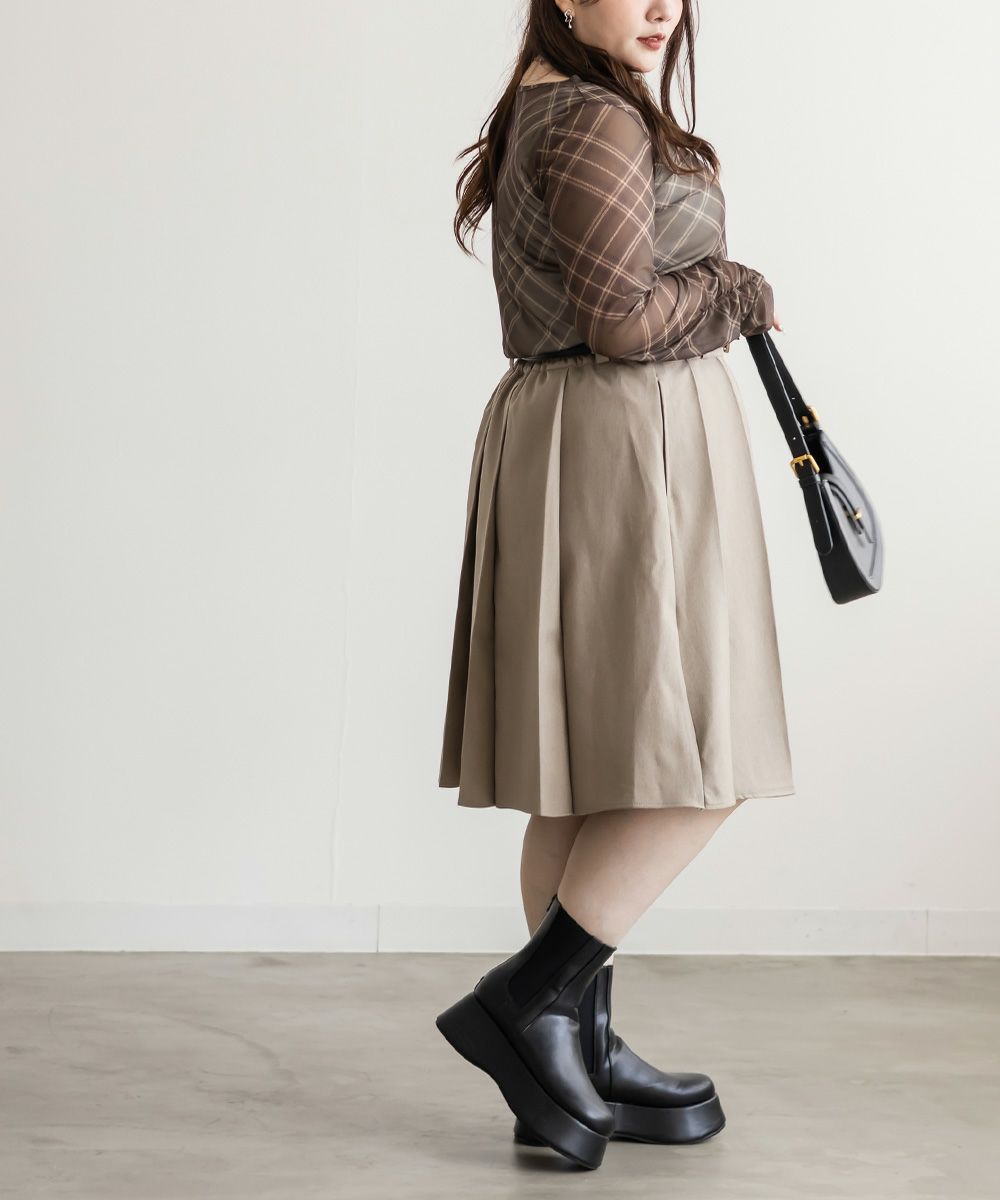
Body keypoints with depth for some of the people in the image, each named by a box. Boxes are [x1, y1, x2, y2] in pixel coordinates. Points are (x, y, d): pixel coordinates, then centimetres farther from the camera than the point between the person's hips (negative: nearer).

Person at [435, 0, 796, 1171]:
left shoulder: (535, 117, 19)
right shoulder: (598, 121, -12)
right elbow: (622, 318, -18)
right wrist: (736, 293, -2)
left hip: (556, 433, 10)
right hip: (628, 442, -10)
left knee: (588, 781, 8)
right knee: (694, 764, -7)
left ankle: (580, 1059, 12)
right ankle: (525, 1001, -7)